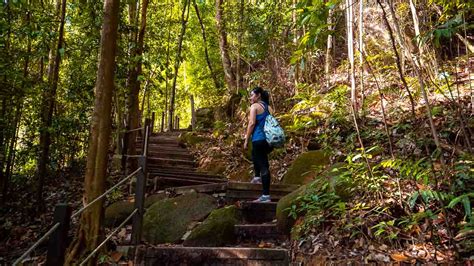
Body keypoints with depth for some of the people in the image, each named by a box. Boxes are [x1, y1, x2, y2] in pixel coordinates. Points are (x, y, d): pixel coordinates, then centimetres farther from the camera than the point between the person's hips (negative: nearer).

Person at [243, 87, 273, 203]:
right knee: (255, 154, 34)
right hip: (269, 140, 8)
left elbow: (252, 123, -13)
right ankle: (257, 177, 32)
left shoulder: (255, 106, -4)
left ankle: (266, 196, -5)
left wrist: (246, 140, -7)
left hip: (259, 139, -8)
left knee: (263, 166, -7)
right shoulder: (269, 107, 16)